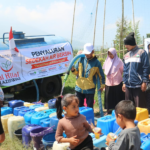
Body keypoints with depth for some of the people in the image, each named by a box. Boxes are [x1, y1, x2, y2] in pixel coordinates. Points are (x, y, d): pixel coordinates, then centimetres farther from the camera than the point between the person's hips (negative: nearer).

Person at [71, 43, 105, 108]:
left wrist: (102, 85, 0)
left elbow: (101, 75, 5)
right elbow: (77, 72, 8)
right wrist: (73, 70, -13)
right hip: (79, 88, 3)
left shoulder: (96, 62, -5)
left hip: (90, 90, -3)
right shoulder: (81, 59, 0)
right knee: (78, 107, 14)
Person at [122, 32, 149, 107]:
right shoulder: (126, 55, 16)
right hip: (128, 85, 6)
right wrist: (124, 82, 13)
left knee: (139, 106, -3)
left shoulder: (142, 53, -2)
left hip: (138, 85, -6)